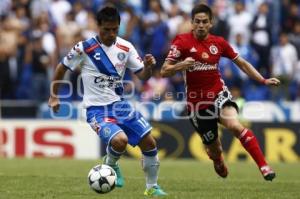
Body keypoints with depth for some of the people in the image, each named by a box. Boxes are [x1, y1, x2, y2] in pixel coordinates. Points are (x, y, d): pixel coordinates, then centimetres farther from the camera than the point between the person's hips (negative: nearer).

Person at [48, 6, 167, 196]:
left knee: (149, 143, -1)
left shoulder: (126, 47, 0)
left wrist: (148, 67, -19)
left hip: (120, 104, 5)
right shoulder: (84, 48, -12)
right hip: (97, 109, -5)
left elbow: (143, 75, 3)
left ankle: (152, 187, 19)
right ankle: (111, 164, 6)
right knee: (120, 140, -29)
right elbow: (62, 68, 1)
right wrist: (54, 96, 5)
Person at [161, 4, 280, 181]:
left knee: (235, 126, -30)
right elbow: (164, 71, -10)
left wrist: (263, 80, 4)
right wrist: (181, 65, -29)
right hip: (197, 102, -1)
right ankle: (218, 160, 47)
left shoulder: (219, 42, 2)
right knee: (215, 150, 8)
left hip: (219, 95, 1)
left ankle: (264, 166, -28)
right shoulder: (182, 42, -8)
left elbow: (242, 63, 13)